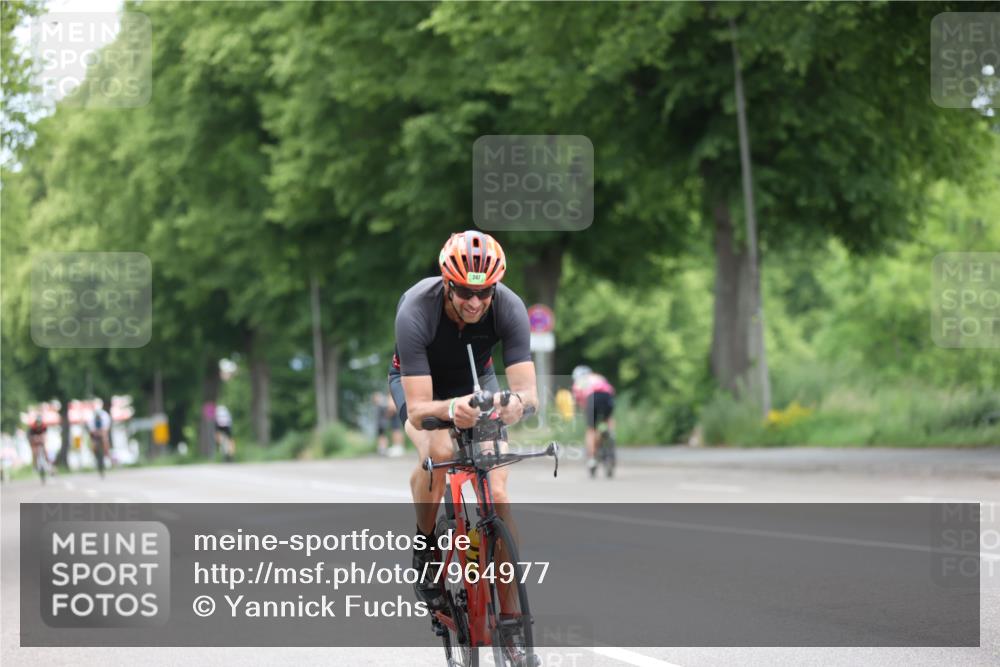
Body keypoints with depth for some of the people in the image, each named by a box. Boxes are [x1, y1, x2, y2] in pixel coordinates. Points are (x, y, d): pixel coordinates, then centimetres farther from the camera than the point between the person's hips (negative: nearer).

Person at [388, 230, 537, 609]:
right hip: (418, 381, -2)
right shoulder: (416, 311, -38)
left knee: (496, 492, -15)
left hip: (475, 381, 2)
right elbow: (417, 410, -40)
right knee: (437, 451, -34)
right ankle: (425, 547, -10)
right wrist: (450, 409, -62)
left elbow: (529, 392, -34)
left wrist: (517, 401, -59)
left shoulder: (509, 308, -31)